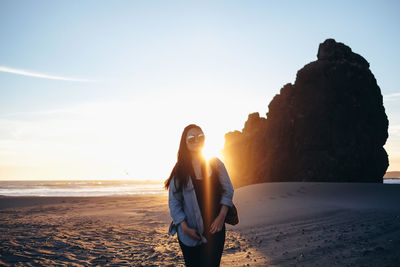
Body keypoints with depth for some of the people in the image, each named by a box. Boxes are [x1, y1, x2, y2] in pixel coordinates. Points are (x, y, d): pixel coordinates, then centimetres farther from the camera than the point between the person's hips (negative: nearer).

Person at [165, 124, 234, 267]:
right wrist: (185, 228, -9)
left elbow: (228, 190, 5)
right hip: (189, 233, 0)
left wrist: (221, 216, -6)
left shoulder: (215, 163, 1)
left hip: (214, 228, 0)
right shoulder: (179, 170, -2)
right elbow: (174, 202, -1)